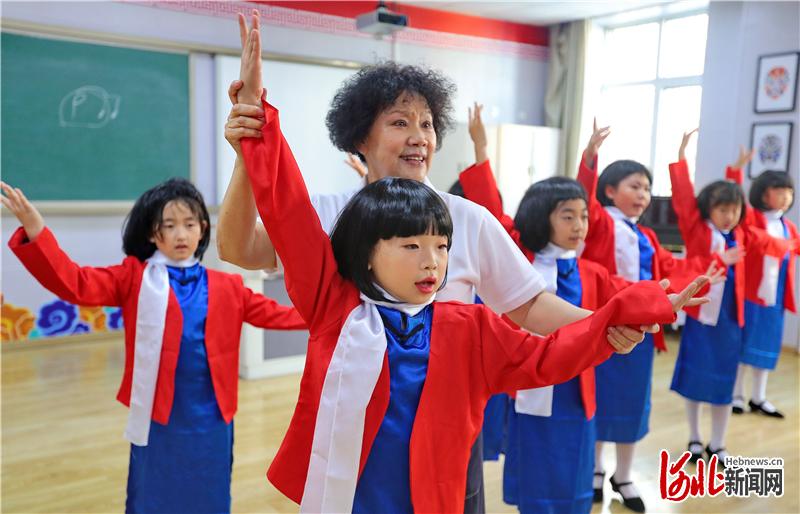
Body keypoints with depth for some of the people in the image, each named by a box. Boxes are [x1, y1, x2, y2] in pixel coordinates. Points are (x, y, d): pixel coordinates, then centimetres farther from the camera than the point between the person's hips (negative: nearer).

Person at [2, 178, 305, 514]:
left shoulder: (225, 287, 4)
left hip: (210, 415, 2)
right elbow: (74, 284, -12)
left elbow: (270, 313, 7)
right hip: (158, 413, -2)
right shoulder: (135, 278, -2)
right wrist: (35, 233, -27)